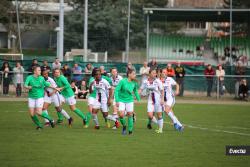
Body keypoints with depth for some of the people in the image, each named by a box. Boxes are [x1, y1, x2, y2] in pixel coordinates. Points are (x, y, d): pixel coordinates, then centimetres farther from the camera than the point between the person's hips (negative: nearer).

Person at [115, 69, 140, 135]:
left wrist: (138, 99, 15)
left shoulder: (134, 83, -4)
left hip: (129, 100, 3)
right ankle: (124, 126, 14)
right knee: (121, 115, -14)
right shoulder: (123, 81, -17)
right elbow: (116, 90, -13)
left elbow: (135, 91, 15)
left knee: (130, 115, 0)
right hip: (121, 100, -3)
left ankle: (130, 130, 12)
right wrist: (117, 101, -16)